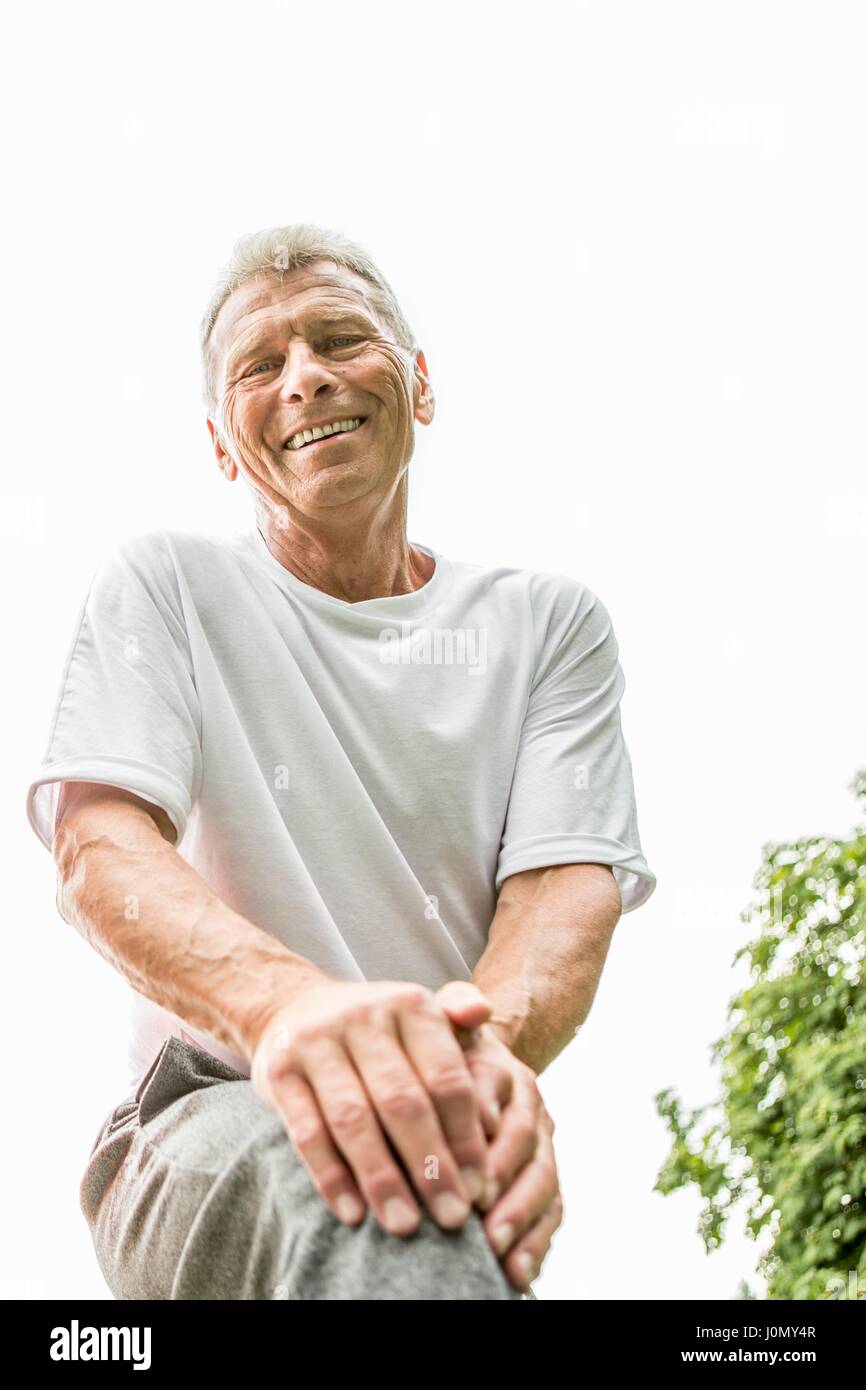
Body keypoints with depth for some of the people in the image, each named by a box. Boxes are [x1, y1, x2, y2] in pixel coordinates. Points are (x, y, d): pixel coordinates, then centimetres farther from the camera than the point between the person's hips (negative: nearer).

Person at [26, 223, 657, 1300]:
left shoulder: (548, 625, 11)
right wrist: (287, 1000, -32)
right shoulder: (161, 591, 6)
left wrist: (494, 1042, -28)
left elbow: (569, 886, -3)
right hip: (205, 1125, -4)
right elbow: (100, 856, -9)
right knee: (360, 1162, -37)